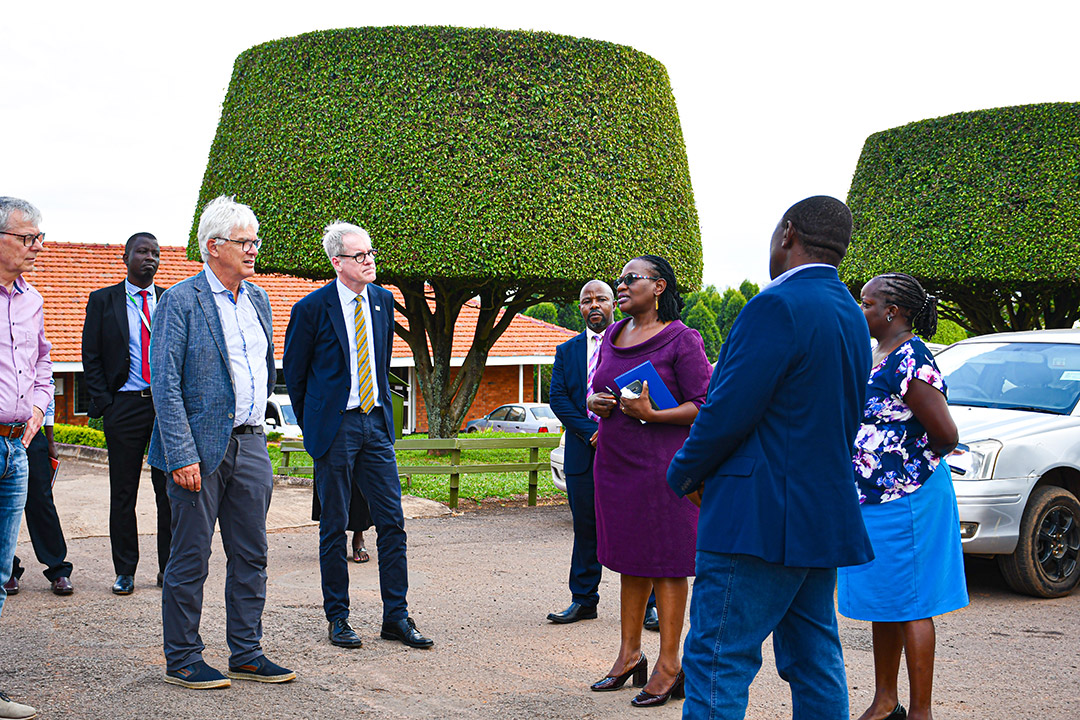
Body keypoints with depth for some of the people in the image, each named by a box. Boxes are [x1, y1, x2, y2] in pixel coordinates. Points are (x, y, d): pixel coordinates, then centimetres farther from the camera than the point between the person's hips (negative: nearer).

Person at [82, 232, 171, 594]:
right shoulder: (102, 300, 6)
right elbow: (91, 358, 4)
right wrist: (104, 404, -5)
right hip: (124, 405, -1)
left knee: (170, 489, 3)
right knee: (123, 492, 4)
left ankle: (169, 568, 13)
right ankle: (124, 571, 13)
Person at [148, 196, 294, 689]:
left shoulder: (258, 298, 12)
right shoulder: (180, 301, -9)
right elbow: (164, 383, -14)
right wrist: (181, 455, -19)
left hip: (250, 445, 7)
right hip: (201, 446, -7)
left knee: (251, 556, 11)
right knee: (190, 560, 2)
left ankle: (246, 654, 22)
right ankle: (182, 661, 14)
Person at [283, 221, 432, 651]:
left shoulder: (383, 300, 8)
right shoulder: (312, 308, -8)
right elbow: (294, 371, 2)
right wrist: (312, 424, 6)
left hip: (376, 423, 5)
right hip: (335, 426, -5)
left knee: (392, 521, 2)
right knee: (334, 527, 4)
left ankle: (396, 617, 10)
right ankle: (337, 619, 15)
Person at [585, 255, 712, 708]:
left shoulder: (681, 340, -8)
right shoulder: (612, 337, 12)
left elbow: (705, 406, -11)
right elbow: (597, 391, 22)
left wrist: (652, 415, -21)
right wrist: (594, 403, -1)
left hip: (662, 463, -7)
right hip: (614, 463, 7)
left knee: (666, 563, -1)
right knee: (629, 561, 14)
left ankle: (669, 666, 6)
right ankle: (629, 655, 23)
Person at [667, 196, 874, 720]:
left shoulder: (778, 307, -15)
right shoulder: (851, 317, 15)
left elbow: (728, 412, -18)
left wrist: (685, 474, -1)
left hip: (759, 519, -10)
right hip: (825, 516, 10)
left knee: (717, 664, -5)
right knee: (816, 666, 15)